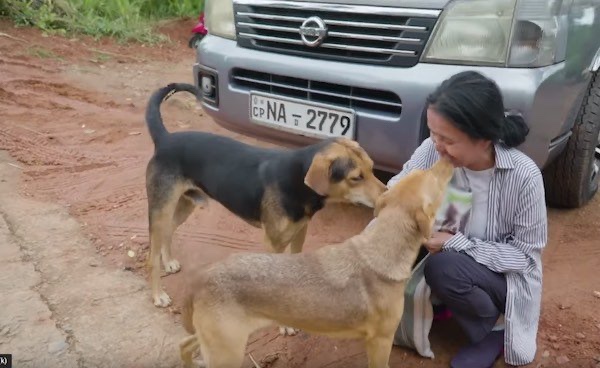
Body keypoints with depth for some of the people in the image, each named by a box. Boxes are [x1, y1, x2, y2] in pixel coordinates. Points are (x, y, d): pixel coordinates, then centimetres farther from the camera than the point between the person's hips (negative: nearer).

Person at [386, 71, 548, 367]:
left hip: (505, 276, -4)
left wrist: (457, 242, -29)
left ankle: (493, 329, -2)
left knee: (444, 268, -33)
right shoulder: (433, 150, -20)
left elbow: (527, 254, -19)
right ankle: (438, 303, 7)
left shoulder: (524, 175, -28)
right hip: (444, 251, 4)